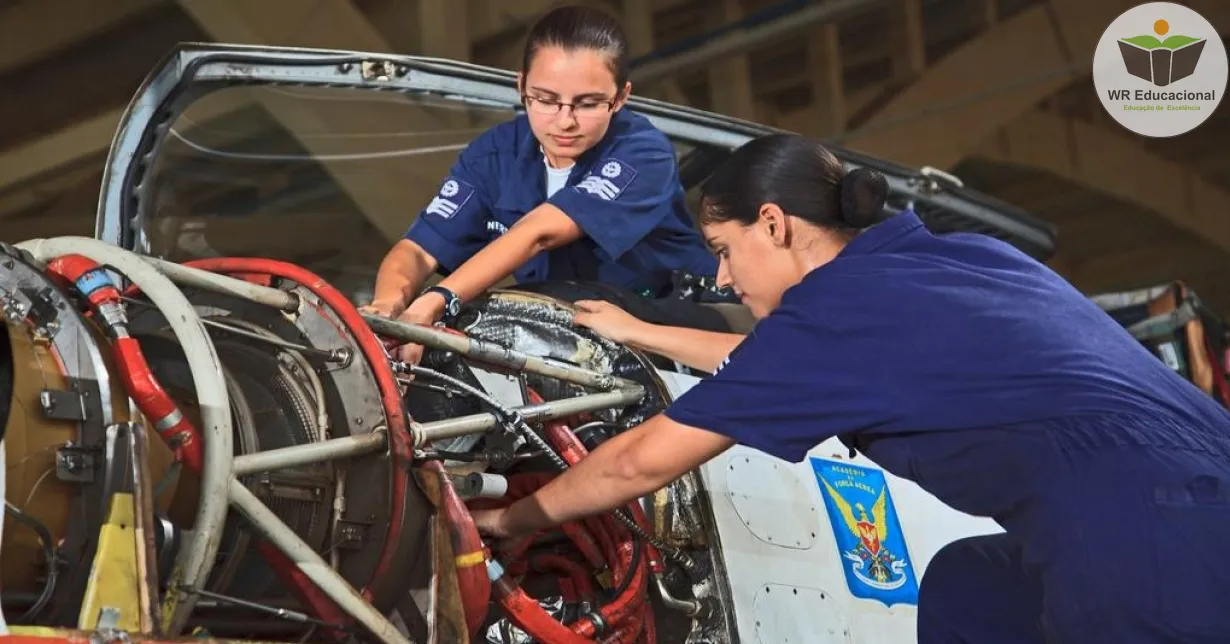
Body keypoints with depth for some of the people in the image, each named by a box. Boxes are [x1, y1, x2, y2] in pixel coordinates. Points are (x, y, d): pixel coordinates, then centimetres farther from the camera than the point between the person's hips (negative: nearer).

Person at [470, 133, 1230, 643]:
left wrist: (514, 519, 21)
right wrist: (642, 333, 46)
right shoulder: (954, 257, 19)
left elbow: (645, 460, 6)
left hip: (1160, 558, -9)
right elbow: (783, 365, 37)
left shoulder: (832, 306, -3)